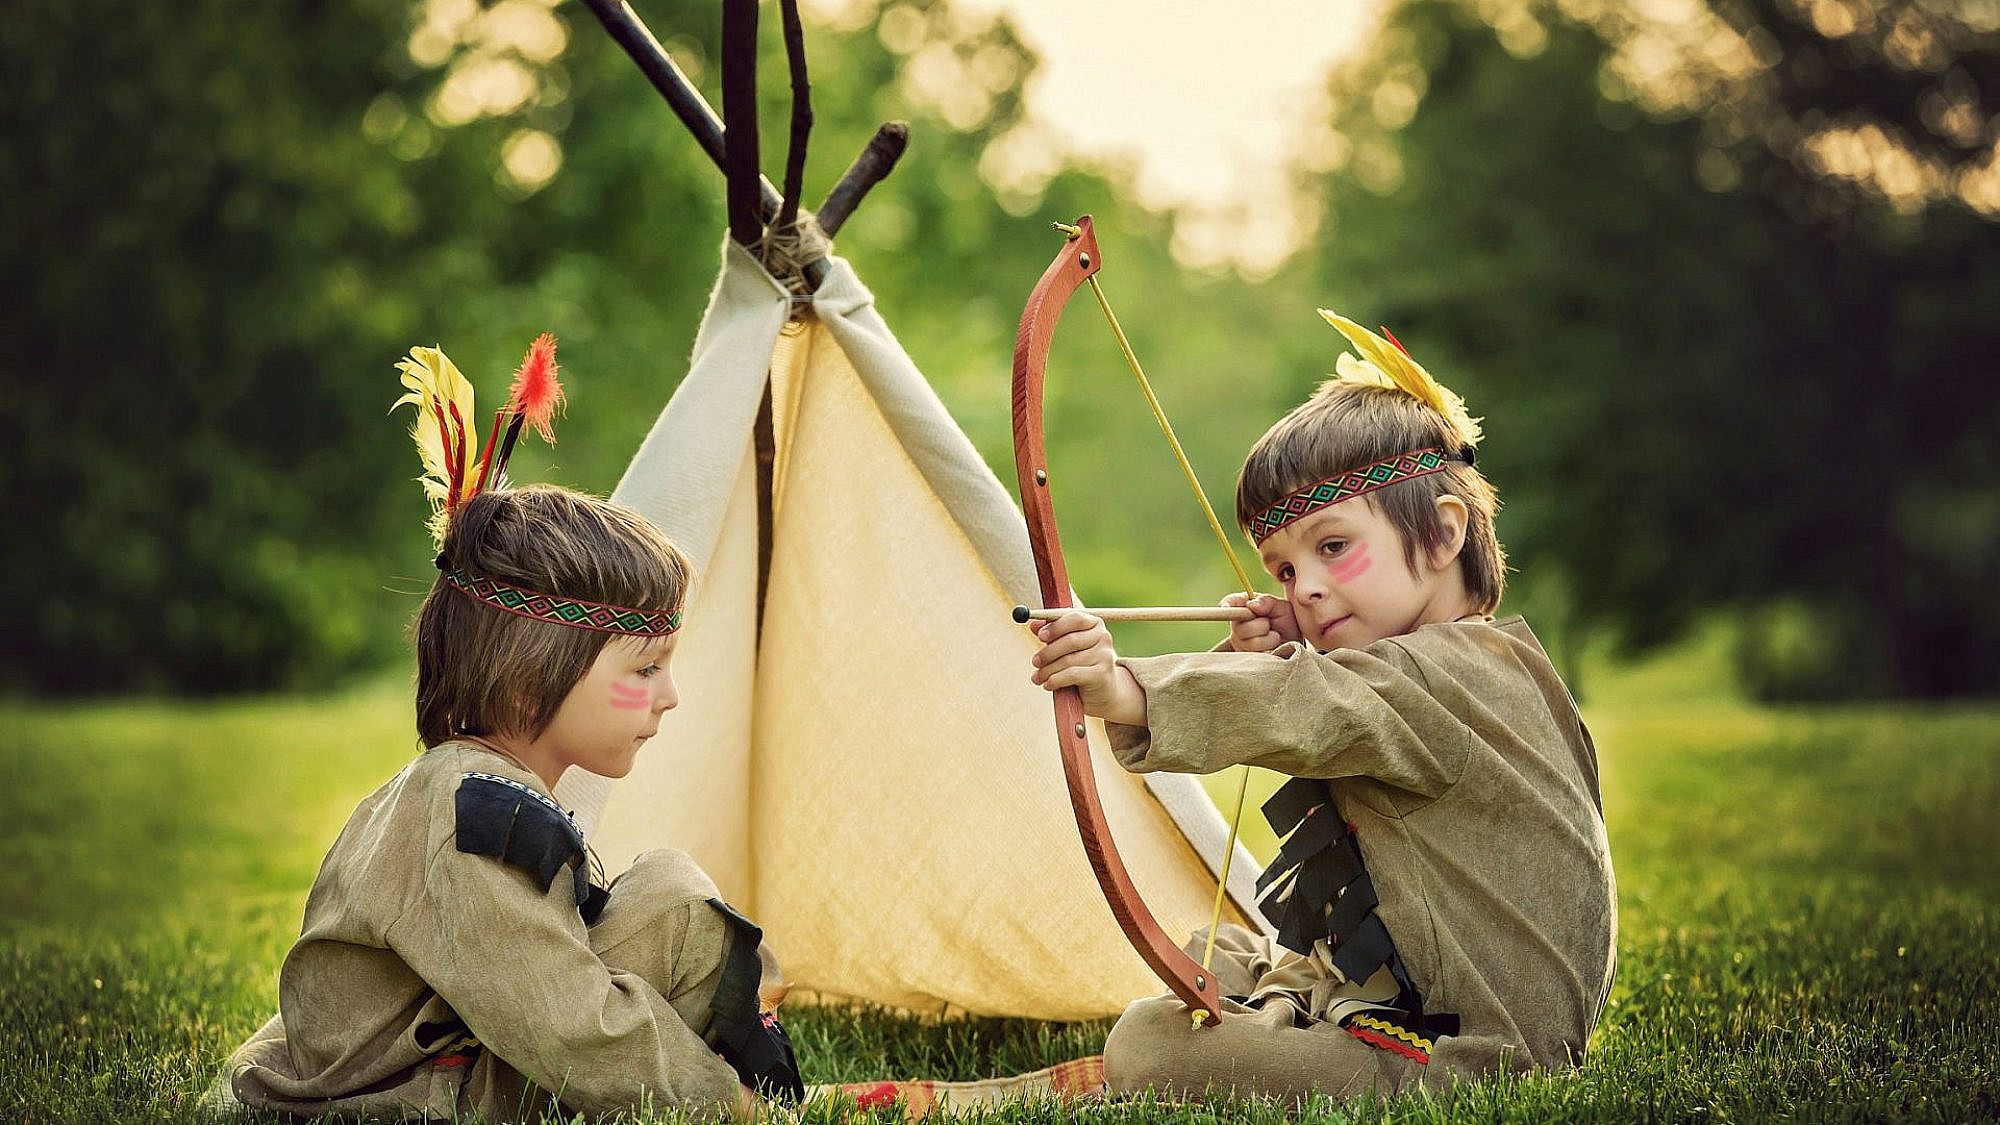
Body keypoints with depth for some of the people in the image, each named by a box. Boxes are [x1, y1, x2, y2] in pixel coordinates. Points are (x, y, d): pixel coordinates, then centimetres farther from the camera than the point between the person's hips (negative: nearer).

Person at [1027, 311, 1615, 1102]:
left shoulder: (1452, 677, -20)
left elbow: (1311, 713, -38)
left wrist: (1130, 692, -53)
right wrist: (1267, 661, -6)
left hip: (1461, 1059, -11)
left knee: (1151, 1048, -15)